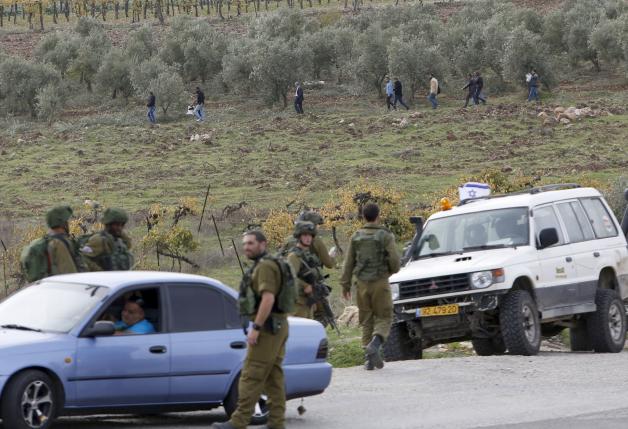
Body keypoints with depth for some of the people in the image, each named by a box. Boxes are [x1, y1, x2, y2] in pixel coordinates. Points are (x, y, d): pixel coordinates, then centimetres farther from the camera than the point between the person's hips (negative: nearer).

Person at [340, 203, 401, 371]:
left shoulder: (356, 237, 4)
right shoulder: (385, 236, -7)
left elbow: (349, 263, 4)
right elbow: (395, 261, -10)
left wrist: (345, 284, 9)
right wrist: (393, 270, 12)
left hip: (362, 283, 3)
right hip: (380, 282, -3)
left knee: (367, 321, 11)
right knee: (384, 318, 4)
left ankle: (370, 360, 6)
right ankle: (374, 345, -23)